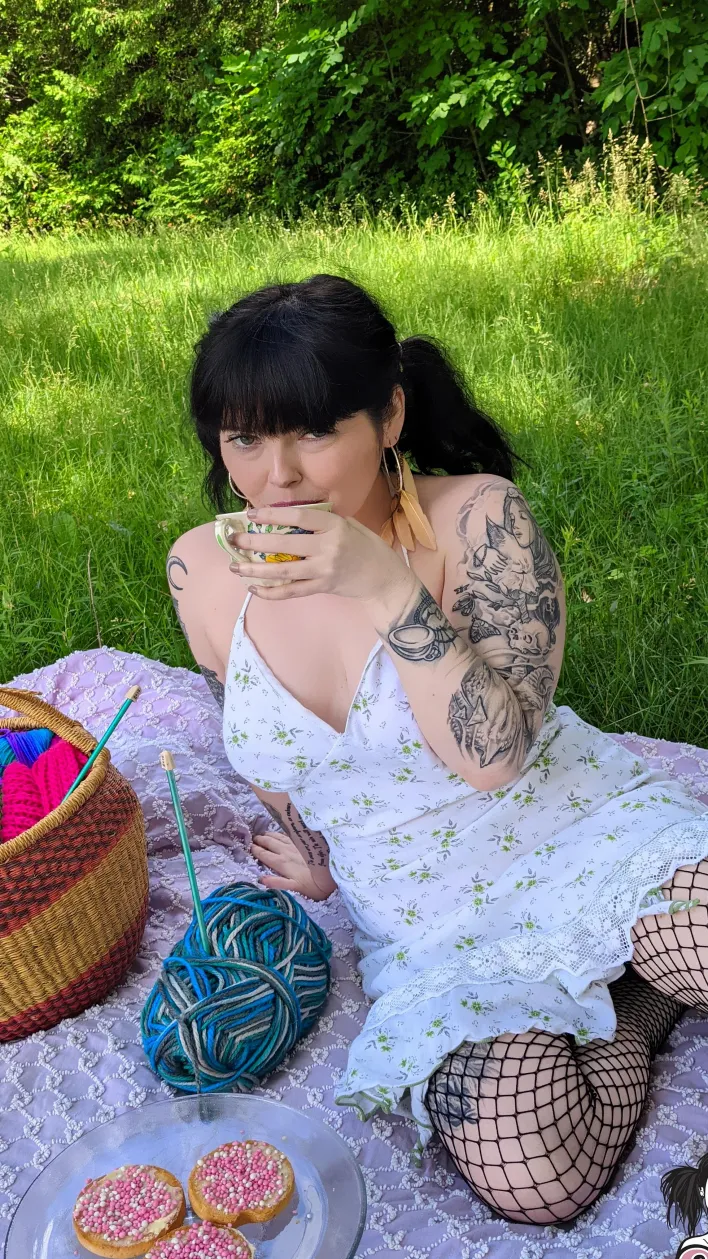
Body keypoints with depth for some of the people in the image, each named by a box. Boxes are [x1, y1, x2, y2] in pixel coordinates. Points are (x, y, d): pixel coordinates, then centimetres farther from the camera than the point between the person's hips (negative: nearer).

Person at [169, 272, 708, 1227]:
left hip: (578, 838, -2)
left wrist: (390, 589, -32)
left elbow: (493, 755, -23)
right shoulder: (203, 570, -6)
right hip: (425, 929, 3)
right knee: (530, 1179, -18)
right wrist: (316, 855, 19)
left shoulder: (476, 516, -17)